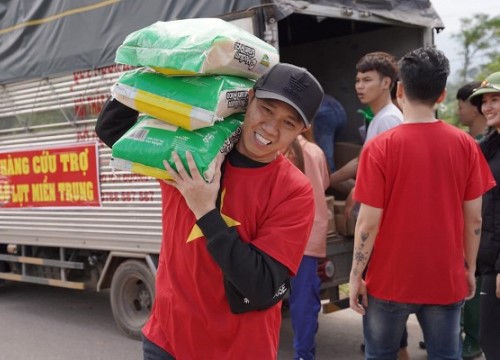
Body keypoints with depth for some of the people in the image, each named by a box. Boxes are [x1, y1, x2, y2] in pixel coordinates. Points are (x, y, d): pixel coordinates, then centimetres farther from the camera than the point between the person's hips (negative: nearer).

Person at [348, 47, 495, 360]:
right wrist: (470, 268, 13)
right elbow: (474, 219, -1)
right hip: (446, 279, 3)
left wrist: (356, 275, -1)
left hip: (391, 280, -2)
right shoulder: (466, 145, -5)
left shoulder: (380, 147, -13)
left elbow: (369, 222, -13)